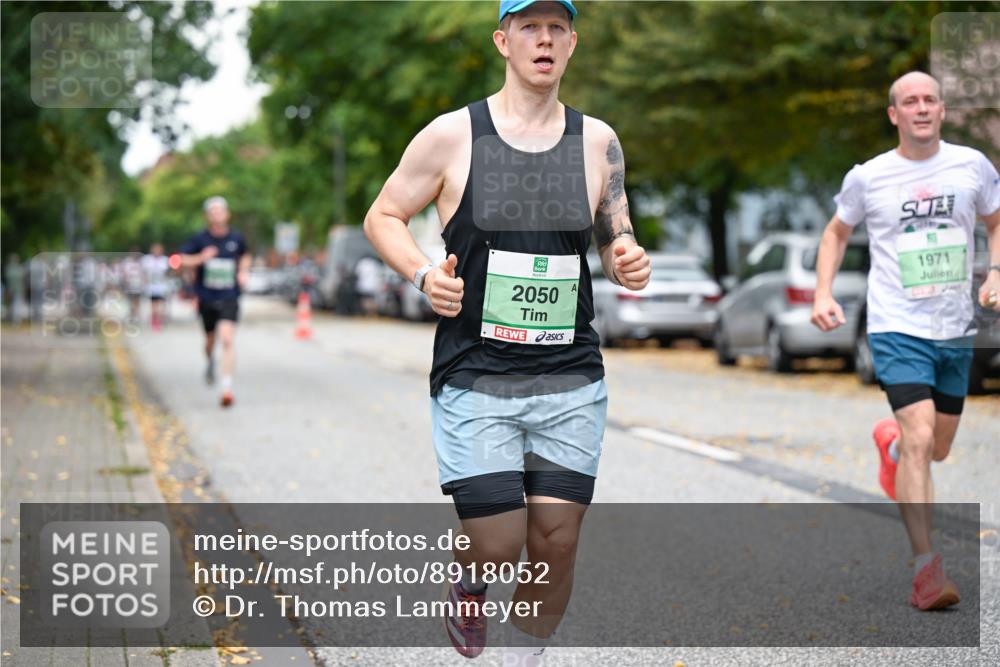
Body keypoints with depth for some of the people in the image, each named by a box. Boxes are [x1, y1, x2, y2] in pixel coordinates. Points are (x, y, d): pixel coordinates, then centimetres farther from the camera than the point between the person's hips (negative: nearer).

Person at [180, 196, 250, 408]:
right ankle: (210, 362, 52)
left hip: (229, 297, -1)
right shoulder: (200, 239, -3)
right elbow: (181, 259, -4)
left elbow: (245, 256, 22)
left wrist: (243, 272, 5)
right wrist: (201, 258, -20)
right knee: (210, 339, 16)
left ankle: (227, 387, -20)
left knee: (227, 339, -18)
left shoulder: (236, 238, 1)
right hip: (206, 298, 1)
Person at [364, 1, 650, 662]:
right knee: (498, 545, -7)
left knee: (556, 543, 0)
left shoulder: (597, 141, 6)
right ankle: (467, 584, 30)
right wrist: (424, 274, -11)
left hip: (571, 381, 3)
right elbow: (383, 217, 8)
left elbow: (617, 243, 16)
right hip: (475, 378, -3)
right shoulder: (453, 135, -2)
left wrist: (630, 263, -8)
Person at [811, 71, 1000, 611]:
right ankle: (926, 567, -16)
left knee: (938, 448, 15)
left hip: (956, 329, 4)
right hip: (898, 328, -4)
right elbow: (837, 232, 13)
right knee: (921, 438, -19)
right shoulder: (868, 177, -3)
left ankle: (890, 442, 52)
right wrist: (824, 294, 1)